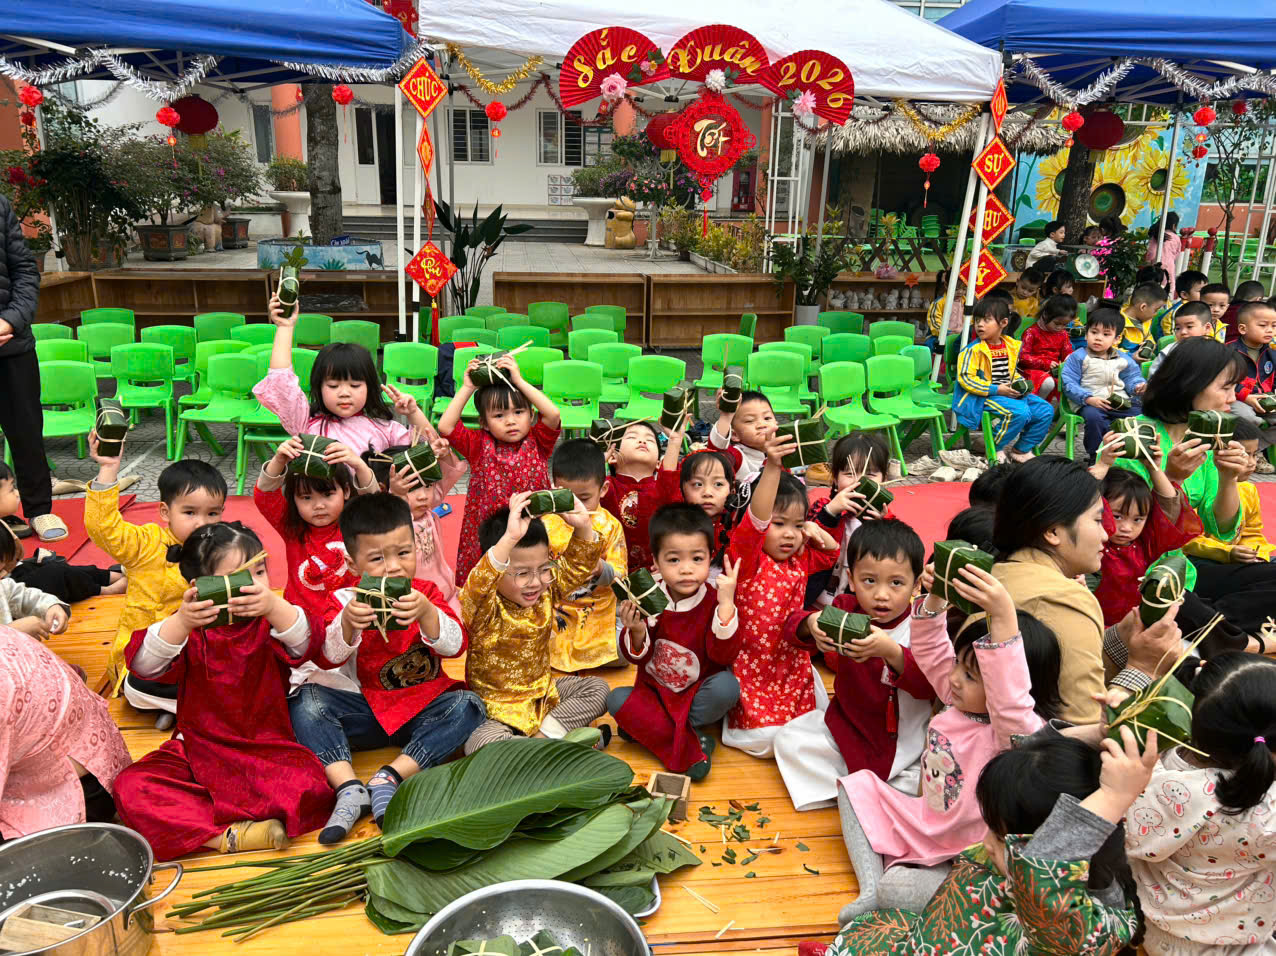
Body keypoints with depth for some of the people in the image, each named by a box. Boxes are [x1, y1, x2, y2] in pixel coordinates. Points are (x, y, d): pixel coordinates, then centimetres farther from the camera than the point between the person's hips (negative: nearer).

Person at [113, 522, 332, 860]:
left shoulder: (272, 623, -3)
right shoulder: (191, 630, -2)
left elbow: (304, 642, -25)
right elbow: (144, 664, -19)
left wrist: (273, 607, -46)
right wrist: (181, 622, -40)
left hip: (265, 750, -1)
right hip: (196, 750, 2)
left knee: (307, 783, -29)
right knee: (130, 787, -22)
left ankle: (190, 820, -19)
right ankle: (225, 836, -27)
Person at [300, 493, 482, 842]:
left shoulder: (425, 594, -2)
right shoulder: (344, 601, -4)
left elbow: (455, 646, -14)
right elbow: (327, 659, -16)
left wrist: (426, 613, -34)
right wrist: (346, 624, -37)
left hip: (420, 709, 0)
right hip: (363, 708, 0)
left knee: (467, 705, -25)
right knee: (305, 700, -22)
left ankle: (388, 778, -30)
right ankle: (349, 788, -31)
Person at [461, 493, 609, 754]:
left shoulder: (547, 594, -4)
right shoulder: (483, 608, -23)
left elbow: (577, 566, 0)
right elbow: (477, 587, -45)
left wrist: (583, 527, -20)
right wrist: (509, 539, -57)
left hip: (543, 694, 6)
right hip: (497, 709, -6)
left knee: (598, 688, 1)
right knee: (479, 744, -33)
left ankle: (546, 732, -9)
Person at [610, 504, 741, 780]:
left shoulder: (715, 600, -13)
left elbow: (724, 656, -24)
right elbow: (637, 657, -4)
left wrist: (726, 604, -33)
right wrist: (637, 632, -27)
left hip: (698, 693, -2)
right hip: (654, 691, 2)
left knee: (727, 685, -31)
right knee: (616, 699, -23)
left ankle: (650, 729, -12)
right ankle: (692, 745, -21)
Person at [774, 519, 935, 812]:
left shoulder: (922, 626, -18)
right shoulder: (846, 610, -7)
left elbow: (930, 687, -30)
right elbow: (792, 624, -11)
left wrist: (890, 651, -48)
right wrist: (811, 624, -36)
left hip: (905, 740, -3)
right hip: (846, 723, 3)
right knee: (789, 739, -9)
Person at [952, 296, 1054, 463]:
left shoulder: (1012, 346, 9)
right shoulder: (973, 350, -12)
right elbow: (965, 378, -17)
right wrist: (996, 389, -20)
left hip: (1009, 393, 8)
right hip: (981, 398, -7)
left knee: (1045, 410, -1)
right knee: (1020, 412, -29)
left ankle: (1021, 449, 13)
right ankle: (994, 450, -10)